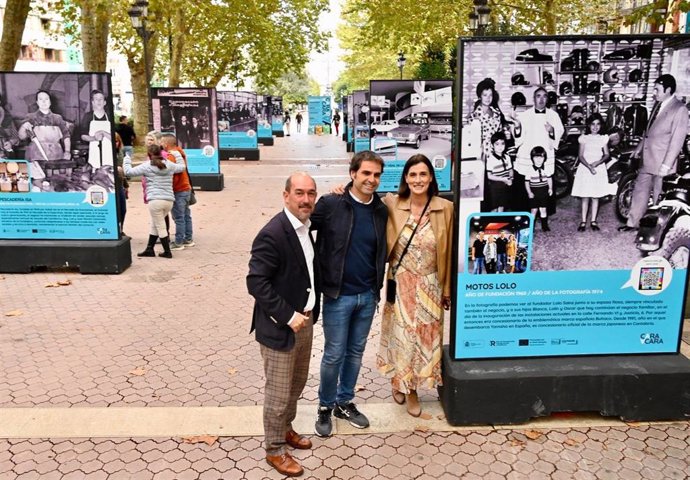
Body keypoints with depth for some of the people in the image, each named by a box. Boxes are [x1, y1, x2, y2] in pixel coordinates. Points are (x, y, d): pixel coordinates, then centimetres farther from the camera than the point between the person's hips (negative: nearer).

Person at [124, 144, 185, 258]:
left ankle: (167, 252, 9)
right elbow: (182, 167, 27)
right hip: (169, 201, 6)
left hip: (155, 200, -6)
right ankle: (149, 249, 25)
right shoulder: (169, 165, 11)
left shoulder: (147, 166, -2)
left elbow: (128, 172, 0)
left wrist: (127, 160, 18)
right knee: (155, 225, 19)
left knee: (160, 227, 4)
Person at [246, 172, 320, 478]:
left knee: (297, 384, 24)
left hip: (305, 322, 8)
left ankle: (285, 429, 45)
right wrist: (288, 316, -23)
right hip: (279, 327, -8)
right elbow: (256, 282, -23)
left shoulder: (306, 228, 4)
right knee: (278, 393, 7)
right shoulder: (272, 234, -22)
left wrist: (309, 313, 7)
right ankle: (275, 450, 26)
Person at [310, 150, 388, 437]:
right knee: (334, 355, 6)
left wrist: (379, 286, 8)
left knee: (355, 352, 17)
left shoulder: (381, 211, 3)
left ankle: (345, 403, 35)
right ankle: (325, 407, 27)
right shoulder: (330, 204, -12)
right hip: (338, 294, -4)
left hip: (368, 295, 5)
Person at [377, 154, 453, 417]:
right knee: (400, 335, 12)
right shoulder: (391, 205, -8)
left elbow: (449, 252, -2)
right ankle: (399, 382, 37)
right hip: (400, 284, 0)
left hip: (429, 286, 1)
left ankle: (413, 389, 32)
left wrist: (447, 289, 3)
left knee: (424, 336, 11)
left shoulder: (445, 208, -8)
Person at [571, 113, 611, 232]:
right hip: (585, 167, -1)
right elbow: (580, 156, -2)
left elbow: (606, 155, 4)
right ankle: (583, 221, 3)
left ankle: (593, 221, 10)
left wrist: (597, 162, -15)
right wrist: (588, 166, -17)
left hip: (599, 168, 1)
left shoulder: (603, 138, 7)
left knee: (595, 196, 4)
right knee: (585, 196, -1)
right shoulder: (584, 138, 2)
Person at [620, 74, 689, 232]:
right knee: (640, 190, 13)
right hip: (647, 159, 8)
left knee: (658, 196, 3)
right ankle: (633, 222, 24)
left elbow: (677, 140, -18)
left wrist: (666, 165, -20)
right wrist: (639, 147, 24)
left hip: (661, 163, -8)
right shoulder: (658, 105, 10)